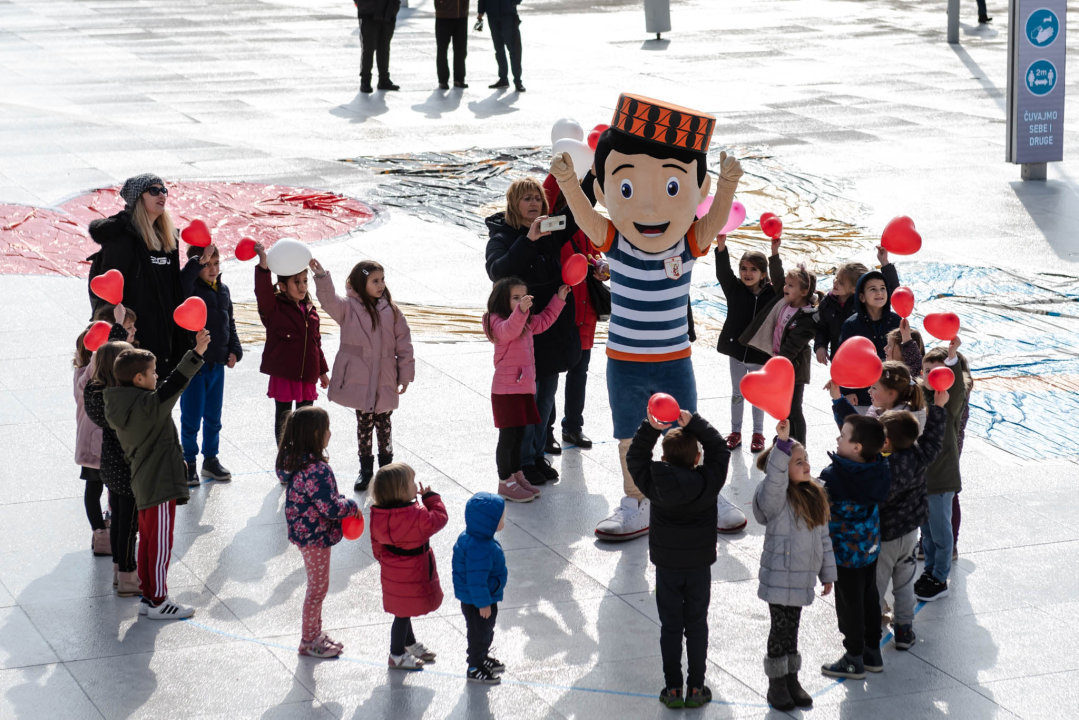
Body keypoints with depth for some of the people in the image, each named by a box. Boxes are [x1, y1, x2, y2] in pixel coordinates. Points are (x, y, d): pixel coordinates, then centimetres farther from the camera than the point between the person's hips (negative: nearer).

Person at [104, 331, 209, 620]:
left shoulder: (118, 406, 5)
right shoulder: (147, 405, -22)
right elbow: (173, 386, -32)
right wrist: (196, 354, -36)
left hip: (142, 484, 9)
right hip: (161, 484, -9)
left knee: (148, 540, 17)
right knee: (160, 544, 0)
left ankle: (148, 596, 24)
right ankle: (158, 601, 7)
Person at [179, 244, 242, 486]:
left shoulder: (223, 290, 8)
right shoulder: (191, 288, -12)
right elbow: (182, 282, -39)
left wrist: (234, 350, 7)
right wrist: (199, 261, -42)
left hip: (217, 363, 6)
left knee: (213, 417, 15)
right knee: (191, 417, 2)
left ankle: (210, 460, 29)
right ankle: (189, 463, 15)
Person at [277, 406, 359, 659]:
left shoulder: (293, 461, 1)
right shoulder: (316, 471, -30)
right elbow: (331, 508, -27)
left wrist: (341, 501, 7)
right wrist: (352, 507, -10)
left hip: (303, 532, 10)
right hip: (315, 536, -10)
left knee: (317, 586, 23)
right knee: (318, 587, 6)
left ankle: (314, 633, 36)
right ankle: (309, 642, 19)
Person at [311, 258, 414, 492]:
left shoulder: (391, 310, 2)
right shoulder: (348, 307, -5)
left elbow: (404, 343, 4)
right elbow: (328, 299, -25)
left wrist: (405, 375, 2)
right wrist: (321, 276, -43)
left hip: (385, 381, 2)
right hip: (359, 381, -2)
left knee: (383, 423, 13)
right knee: (364, 423, 7)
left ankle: (386, 466, 30)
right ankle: (366, 469, 21)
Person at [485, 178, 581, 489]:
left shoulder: (552, 233, 5)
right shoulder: (502, 238, -11)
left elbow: (581, 211, 7)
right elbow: (497, 271, -29)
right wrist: (529, 240, -36)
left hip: (554, 327, 6)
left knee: (547, 394, 14)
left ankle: (538, 454, 27)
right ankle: (523, 461, 10)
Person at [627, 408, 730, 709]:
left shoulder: (654, 483, -17)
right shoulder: (708, 482, -18)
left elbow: (635, 457, -3)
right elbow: (719, 448, -6)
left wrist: (650, 428, -14)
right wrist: (693, 423, -13)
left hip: (667, 565, 0)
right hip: (699, 565, 0)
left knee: (670, 627, 10)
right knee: (696, 626, 11)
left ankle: (673, 689, 13)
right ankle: (696, 689, 15)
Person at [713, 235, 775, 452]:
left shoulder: (771, 293, -10)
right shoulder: (734, 288, -8)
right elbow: (723, 272, -23)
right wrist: (721, 246, -37)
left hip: (760, 353, -2)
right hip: (736, 350, 2)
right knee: (737, 393, 14)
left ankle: (758, 433, 25)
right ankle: (735, 432, 26)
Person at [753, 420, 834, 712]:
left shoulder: (814, 496, 7)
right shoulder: (775, 497, -15)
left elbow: (823, 537, 13)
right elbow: (775, 477, -40)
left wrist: (827, 573, 14)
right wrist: (782, 443, -50)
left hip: (802, 577, 6)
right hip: (779, 576, -6)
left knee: (792, 628, 16)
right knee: (780, 629, 2)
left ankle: (791, 679, 26)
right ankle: (776, 685, 14)